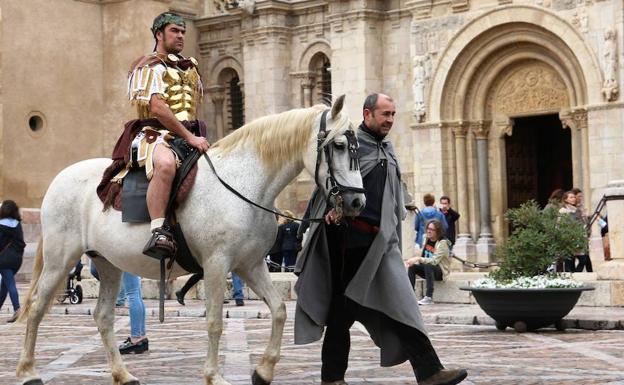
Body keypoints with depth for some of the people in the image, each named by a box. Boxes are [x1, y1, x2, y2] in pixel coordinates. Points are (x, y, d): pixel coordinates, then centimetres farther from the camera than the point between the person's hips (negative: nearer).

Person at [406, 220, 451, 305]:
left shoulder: (442, 243, -16)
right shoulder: (427, 239, 6)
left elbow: (434, 261, -26)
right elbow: (422, 257, 12)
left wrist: (419, 259, -32)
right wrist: (414, 260, -8)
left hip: (441, 272, -7)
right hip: (428, 269, 7)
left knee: (428, 266, -37)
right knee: (412, 267, -17)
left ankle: (429, 297, -41)